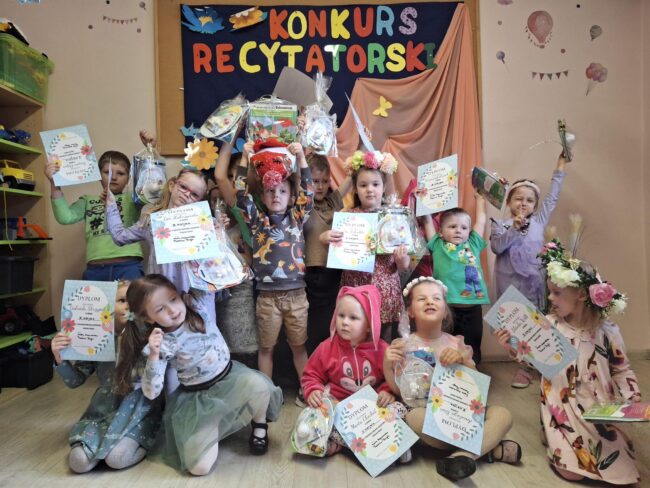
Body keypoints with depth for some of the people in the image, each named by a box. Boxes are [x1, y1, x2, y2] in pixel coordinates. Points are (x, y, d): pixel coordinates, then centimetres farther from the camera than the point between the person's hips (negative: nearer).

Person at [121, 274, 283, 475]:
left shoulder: (198, 307, -8)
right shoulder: (160, 344, -14)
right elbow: (151, 392, -16)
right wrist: (153, 355, -30)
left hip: (229, 376, 1)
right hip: (196, 397, -1)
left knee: (259, 385, -34)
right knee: (200, 467, -13)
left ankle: (260, 425, 0)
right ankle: (212, 429, 19)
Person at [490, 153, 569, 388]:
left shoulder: (539, 221, 8)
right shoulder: (500, 225, 1)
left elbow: (552, 197, 12)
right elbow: (496, 247, -13)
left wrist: (560, 165, 14)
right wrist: (515, 228, -20)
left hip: (535, 283, 2)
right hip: (511, 284, -2)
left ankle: (527, 367, 19)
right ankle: (526, 364, 19)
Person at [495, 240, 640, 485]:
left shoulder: (606, 330, -8)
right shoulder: (549, 324, -8)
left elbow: (621, 370, 4)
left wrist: (632, 396, -12)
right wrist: (513, 347, -16)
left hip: (599, 407, 2)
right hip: (562, 407, -1)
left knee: (620, 470, 2)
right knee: (572, 470, -10)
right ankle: (555, 439, 21)